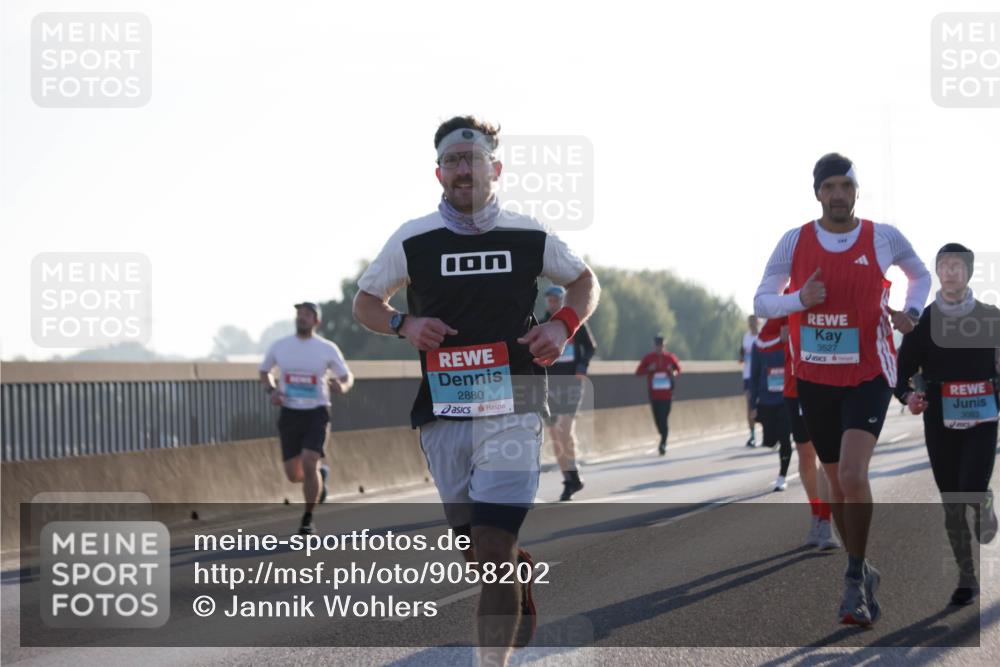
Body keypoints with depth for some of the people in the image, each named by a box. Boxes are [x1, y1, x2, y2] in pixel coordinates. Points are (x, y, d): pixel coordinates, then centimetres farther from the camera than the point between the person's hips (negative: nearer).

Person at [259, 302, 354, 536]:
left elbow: (347, 376, 5)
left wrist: (342, 387, -18)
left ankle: (307, 519, -4)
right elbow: (264, 371, 18)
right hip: (289, 413, 3)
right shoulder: (279, 346, 2)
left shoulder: (327, 349, -3)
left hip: (316, 413, -3)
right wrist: (272, 391, -2)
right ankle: (321, 474, 37)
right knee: (294, 474, 1)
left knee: (309, 463, -19)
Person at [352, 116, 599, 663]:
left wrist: (564, 325, 1)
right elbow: (364, 303, 15)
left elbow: (585, 280, 21)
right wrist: (404, 325, -5)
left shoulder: (530, 237, 3)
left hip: (511, 411, -2)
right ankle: (527, 573, 43)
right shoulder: (413, 241, 3)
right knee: (477, 556, 9)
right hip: (442, 414, 2)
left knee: (493, 554, -14)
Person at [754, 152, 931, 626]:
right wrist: (799, 299, -17)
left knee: (853, 475, -21)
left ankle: (855, 580, -10)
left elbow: (921, 275, 18)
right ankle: (863, 574, 29)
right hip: (815, 378, 3)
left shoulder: (883, 238, -2)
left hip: (869, 376, -3)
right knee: (837, 482, 12)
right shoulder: (795, 242, -1)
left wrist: (911, 312, -1)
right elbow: (761, 302, 3)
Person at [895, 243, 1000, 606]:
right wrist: (906, 395, -17)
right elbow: (904, 368, 1)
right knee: (952, 504, 4)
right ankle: (967, 579, 15)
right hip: (939, 422, 1)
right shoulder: (923, 319, 2)